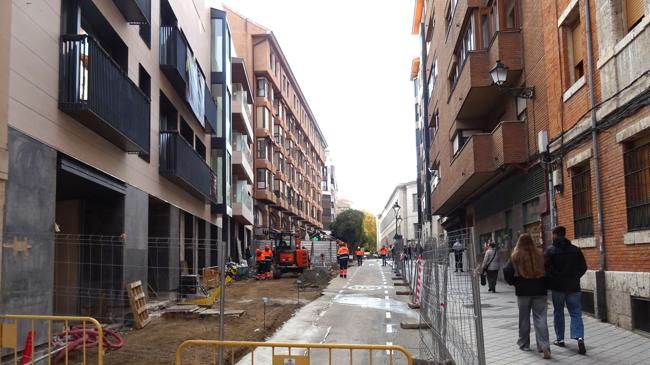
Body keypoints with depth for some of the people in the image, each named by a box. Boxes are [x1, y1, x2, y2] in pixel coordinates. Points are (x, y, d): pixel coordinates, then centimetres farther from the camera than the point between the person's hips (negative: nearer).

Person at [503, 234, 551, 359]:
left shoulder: (516, 256, -6)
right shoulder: (540, 255, -1)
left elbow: (507, 272, -10)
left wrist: (513, 282, 8)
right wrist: (544, 284, 16)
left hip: (523, 292, -1)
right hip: (540, 291, 1)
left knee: (524, 318, 13)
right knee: (540, 318, 3)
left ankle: (524, 344, 23)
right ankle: (544, 346, -8)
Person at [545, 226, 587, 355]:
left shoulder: (550, 250, -8)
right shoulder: (576, 250, 2)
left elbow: (546, 268, -14)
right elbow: (583, 267, 4)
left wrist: (551, 280, 1)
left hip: (557, 286, -2)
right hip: (573, 286, 2)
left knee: (558, 313, 12)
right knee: (576, 313, 4)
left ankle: (560, 339, 18)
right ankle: (580, 337, -14)